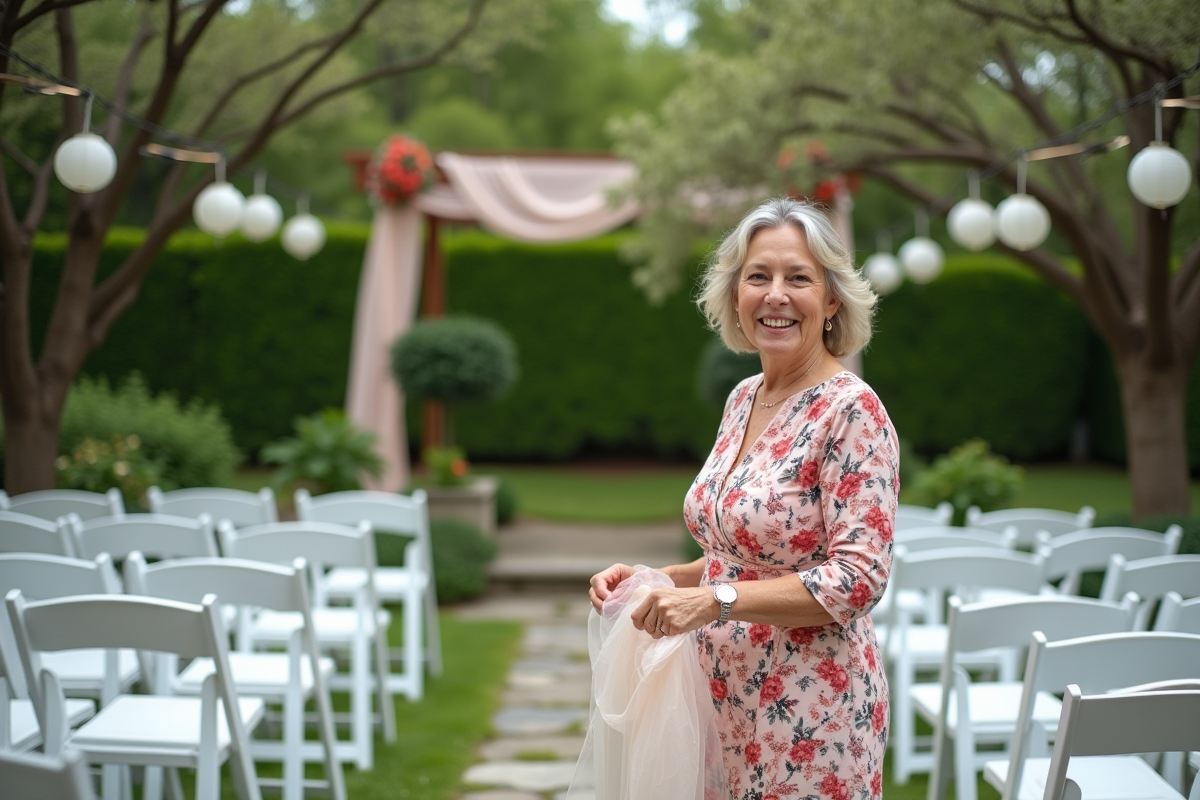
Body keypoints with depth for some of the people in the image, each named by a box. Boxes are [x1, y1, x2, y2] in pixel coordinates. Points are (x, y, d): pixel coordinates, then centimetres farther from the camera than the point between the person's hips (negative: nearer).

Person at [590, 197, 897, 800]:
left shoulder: (852, 411, -15)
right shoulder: (743, 398, 8)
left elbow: (859, 578, -20)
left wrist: (716, 601, -24)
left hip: (809, 709, -7)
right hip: (729, 700, 7)